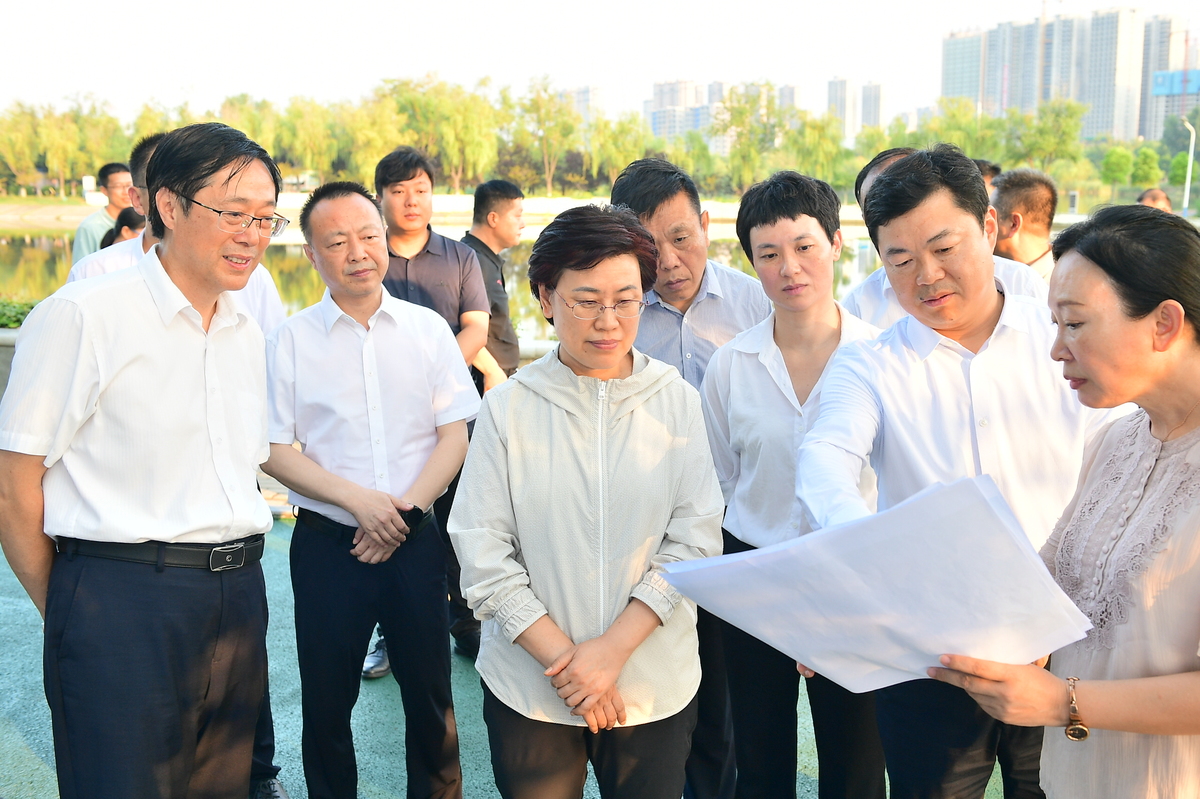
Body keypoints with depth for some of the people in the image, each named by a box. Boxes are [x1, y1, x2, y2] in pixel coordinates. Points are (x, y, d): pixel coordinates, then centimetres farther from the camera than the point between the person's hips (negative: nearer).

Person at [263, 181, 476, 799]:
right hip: (327, 544, -1)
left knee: (430, 693, 9)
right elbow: (273, 450, -4)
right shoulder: (290, 341, -1)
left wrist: (409, 506, -12)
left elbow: (454, 434, 1)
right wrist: (357, 499, -15)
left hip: (415, 540, 1)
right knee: (327, 701, 10)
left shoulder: (428, 329, 3)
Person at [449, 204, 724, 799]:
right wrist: (564, 659, -12)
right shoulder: (508, 407, -5)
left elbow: (696, 539, -6)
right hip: (528, 688, 0)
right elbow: (482, 553, -6)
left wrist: (613, 648, -14)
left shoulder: (676, 401, -4)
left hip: (654, 684, 1)